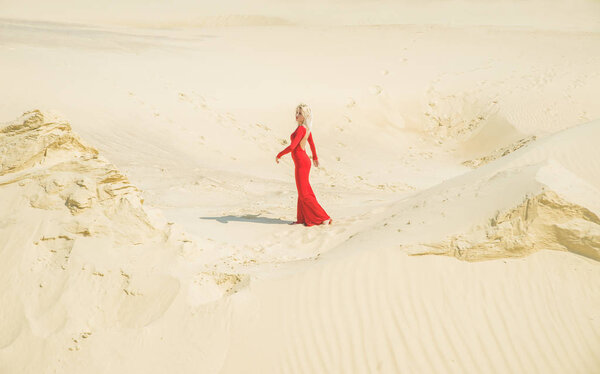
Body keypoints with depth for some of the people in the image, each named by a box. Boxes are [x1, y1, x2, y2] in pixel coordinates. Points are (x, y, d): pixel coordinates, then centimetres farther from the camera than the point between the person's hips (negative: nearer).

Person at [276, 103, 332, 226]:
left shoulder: (301, 129, -23)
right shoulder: (307, 127, 6)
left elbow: (292, 147, -28)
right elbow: (311, 143, 19)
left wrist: (279, 155, -14)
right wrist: (315, 157, 33)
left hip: (301, 163, -9)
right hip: (304, 160, 9)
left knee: (304, 194, -2)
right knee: (303, 191, 15)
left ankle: (324, 217, 1)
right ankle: (302, 218, 24)